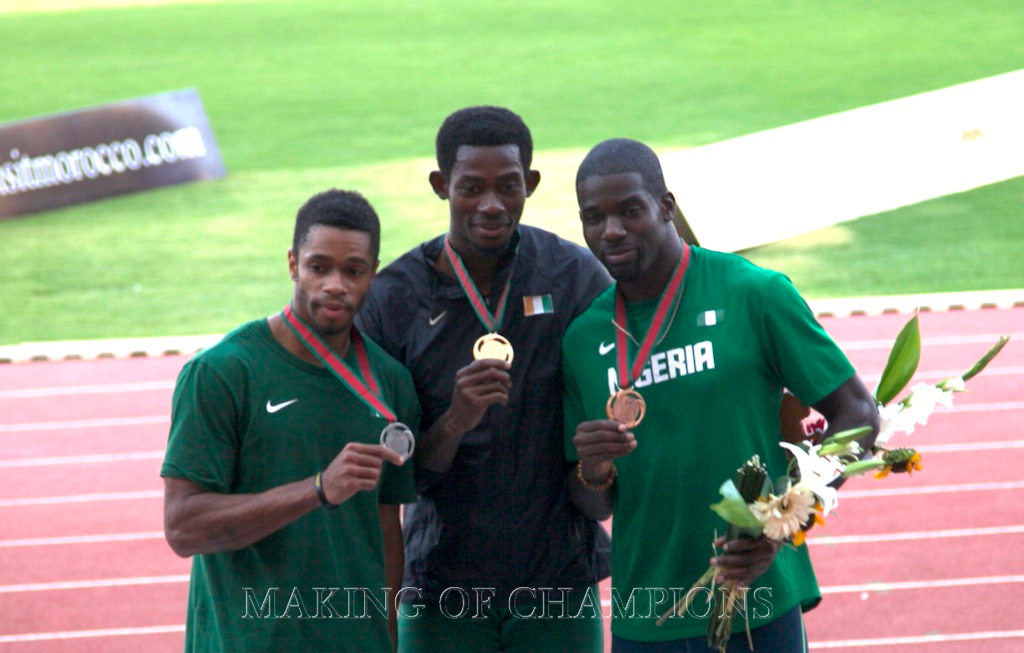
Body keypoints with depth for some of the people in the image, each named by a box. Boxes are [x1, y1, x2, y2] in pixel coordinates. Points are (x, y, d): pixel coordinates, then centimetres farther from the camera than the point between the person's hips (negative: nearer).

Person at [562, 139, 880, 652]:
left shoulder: (755, 294, -6)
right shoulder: (582, 338, 6)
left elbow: (857, 415, -4)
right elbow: (595, 508, 13)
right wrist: (593, 475, -10)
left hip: (759, 611, -3)